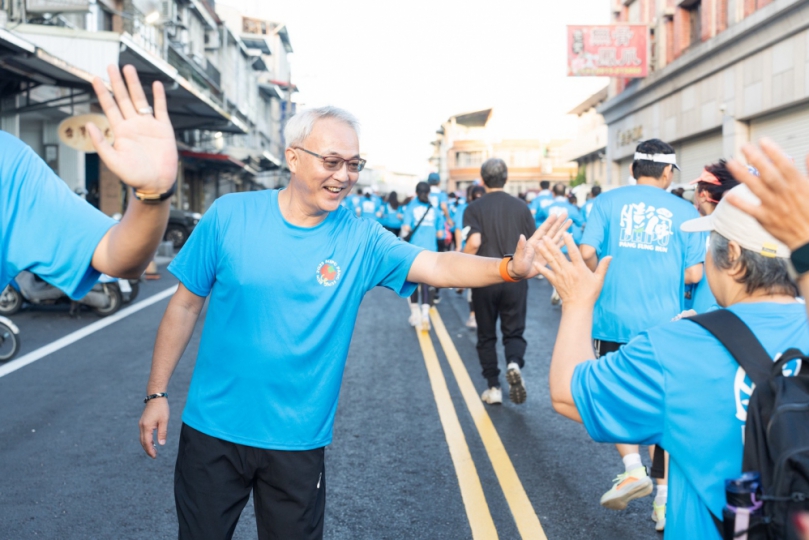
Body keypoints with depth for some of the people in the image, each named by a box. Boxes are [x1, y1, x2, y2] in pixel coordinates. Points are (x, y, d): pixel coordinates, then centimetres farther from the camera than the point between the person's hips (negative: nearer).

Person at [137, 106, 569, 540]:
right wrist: (157, 392, 0)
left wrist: (509, 267, -37)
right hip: (212, 428, 0)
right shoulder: (230, 215, -8)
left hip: (297, 440, 1)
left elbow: (438, 266, -19)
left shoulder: (361, 240, -7)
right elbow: (185, 306, -1)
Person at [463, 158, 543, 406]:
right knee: (514, 331, 11)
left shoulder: (474, 208, -4)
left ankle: (493, 387, 12)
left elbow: (474, 242, -19)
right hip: (515, 279, 1)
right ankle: (514, 364, -19)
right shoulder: (521, 206, 2)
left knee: (486, 335, 12)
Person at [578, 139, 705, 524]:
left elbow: (586, 253, -8)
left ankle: (633, 467, -5)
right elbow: (693, 274, -3)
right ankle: (664, 498, 15)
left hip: (614, 319, -1)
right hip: (664, 324, 1)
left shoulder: (608, 201, 2)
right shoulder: (684, 211, 2)